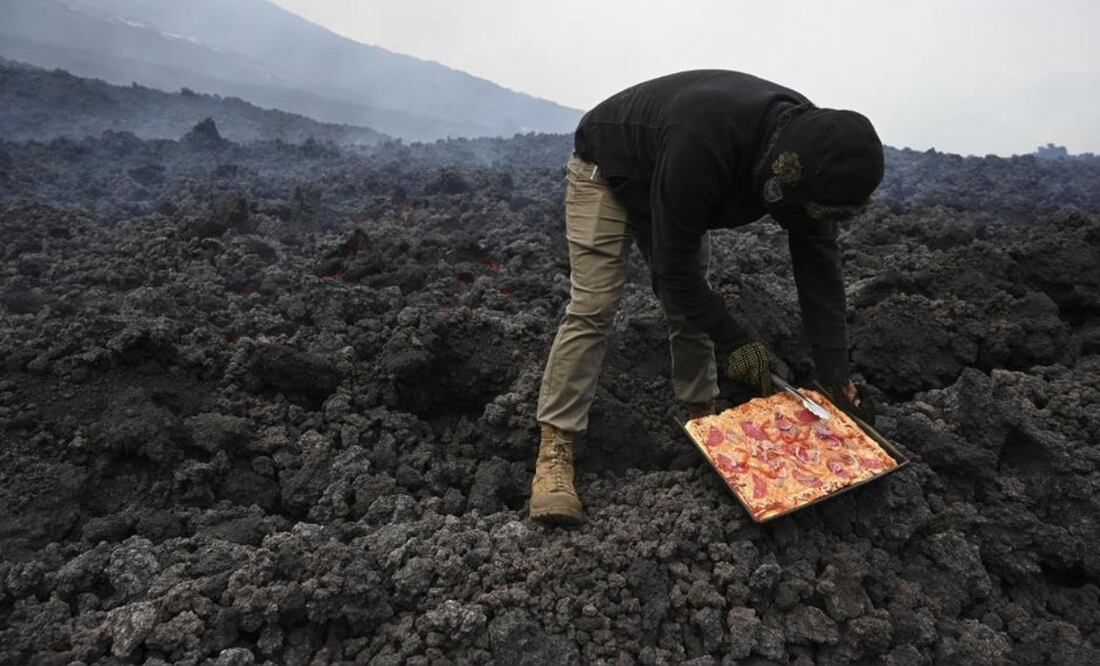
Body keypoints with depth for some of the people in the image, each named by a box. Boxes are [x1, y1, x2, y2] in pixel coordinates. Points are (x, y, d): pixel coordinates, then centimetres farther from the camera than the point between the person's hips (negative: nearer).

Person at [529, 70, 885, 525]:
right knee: (592, 309, -16)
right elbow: (672, 266, -35)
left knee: (690, 306, 2)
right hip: (606, 170, -7)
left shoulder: (809, 144, -21)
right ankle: (554, 452, -14)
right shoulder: (702, 145, -45)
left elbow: (819, 263, -15)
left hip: (676, 190, 7)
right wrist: (732, 340, -28)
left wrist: (835, 374, -15)